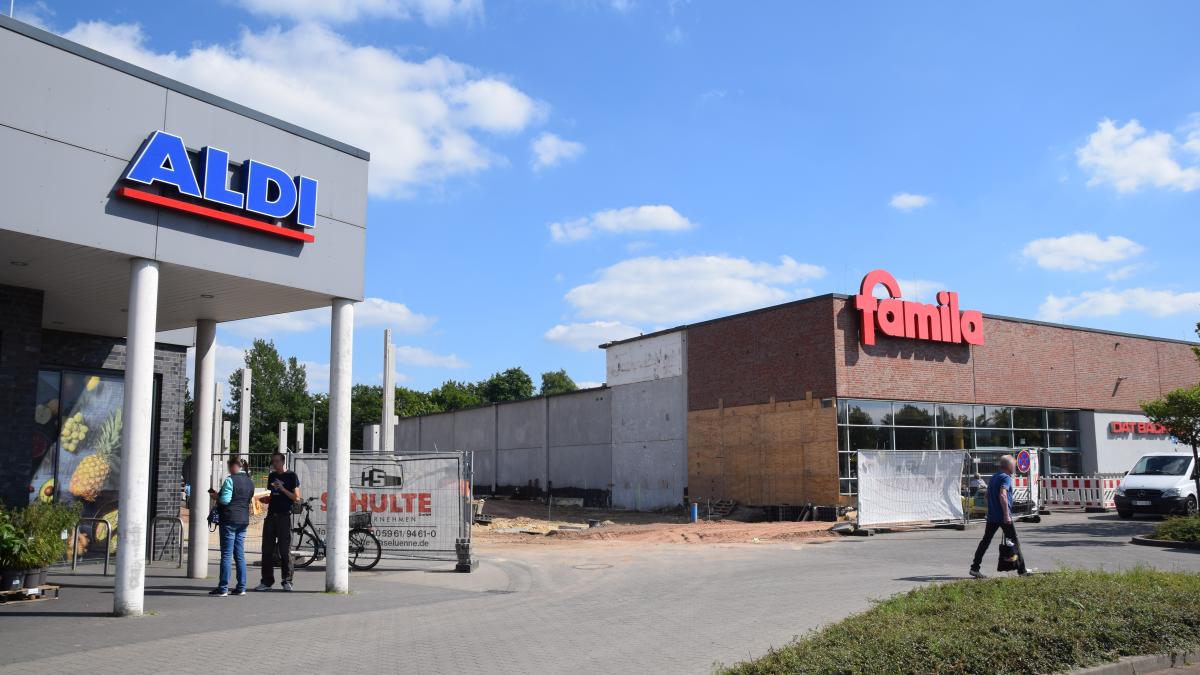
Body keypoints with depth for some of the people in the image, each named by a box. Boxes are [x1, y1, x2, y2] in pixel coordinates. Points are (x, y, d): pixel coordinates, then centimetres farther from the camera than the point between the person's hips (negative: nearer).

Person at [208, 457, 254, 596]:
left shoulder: (230, 480, -12)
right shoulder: (250, 481, 12)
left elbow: (225, 500, -20)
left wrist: (215, 496, 1)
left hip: (229, 520, -7)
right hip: (243, 520, 7)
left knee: (226, 555, -4)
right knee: (240, 555, 11)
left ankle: (223, 588, -2)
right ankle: (241, 587, 11)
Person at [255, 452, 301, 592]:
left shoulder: (291, 476, -2)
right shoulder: (272, 476, 15)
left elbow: (296, 498, -6)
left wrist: (282, 489, -16)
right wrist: (265, 499, 4)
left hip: (284, 516, -5)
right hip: (271, 515, 6)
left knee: (285, 551, -4)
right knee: (267, 550, 4)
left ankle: (287, 581, 3)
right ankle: (267, 581, 9)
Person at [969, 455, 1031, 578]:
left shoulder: (994, 477, 16)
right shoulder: (1006, 478, -11)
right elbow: (1002, 495, -25)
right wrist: (1006, 515, -26)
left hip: (991, 516, 8)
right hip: (1002, 516, -8)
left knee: (985, 541, 7)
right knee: (1014, 542, 5)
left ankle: (974, 568, 1)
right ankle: (1021, 570, 12)